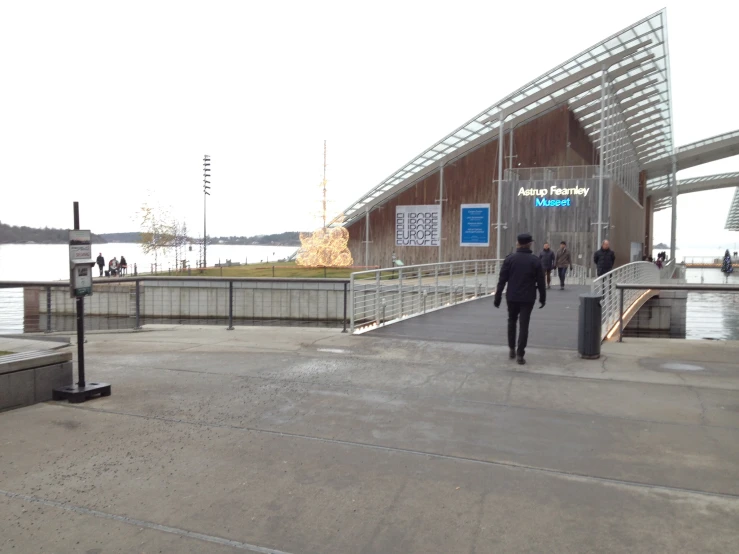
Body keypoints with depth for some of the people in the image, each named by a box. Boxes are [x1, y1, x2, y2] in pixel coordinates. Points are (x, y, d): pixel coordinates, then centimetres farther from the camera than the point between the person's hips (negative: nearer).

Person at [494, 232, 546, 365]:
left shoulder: (510, 258, -4)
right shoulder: (535, 260, -4)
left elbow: (502, 280, -5)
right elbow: (540, 282, -1)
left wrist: (498, 297, 0)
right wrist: (542, 297, 11)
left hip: (512, 297, 1)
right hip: (527, 298, -1)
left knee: (512, 321, 20)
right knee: (523, 325, 1)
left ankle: (512, 349, 23)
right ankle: (520, 354, -2)